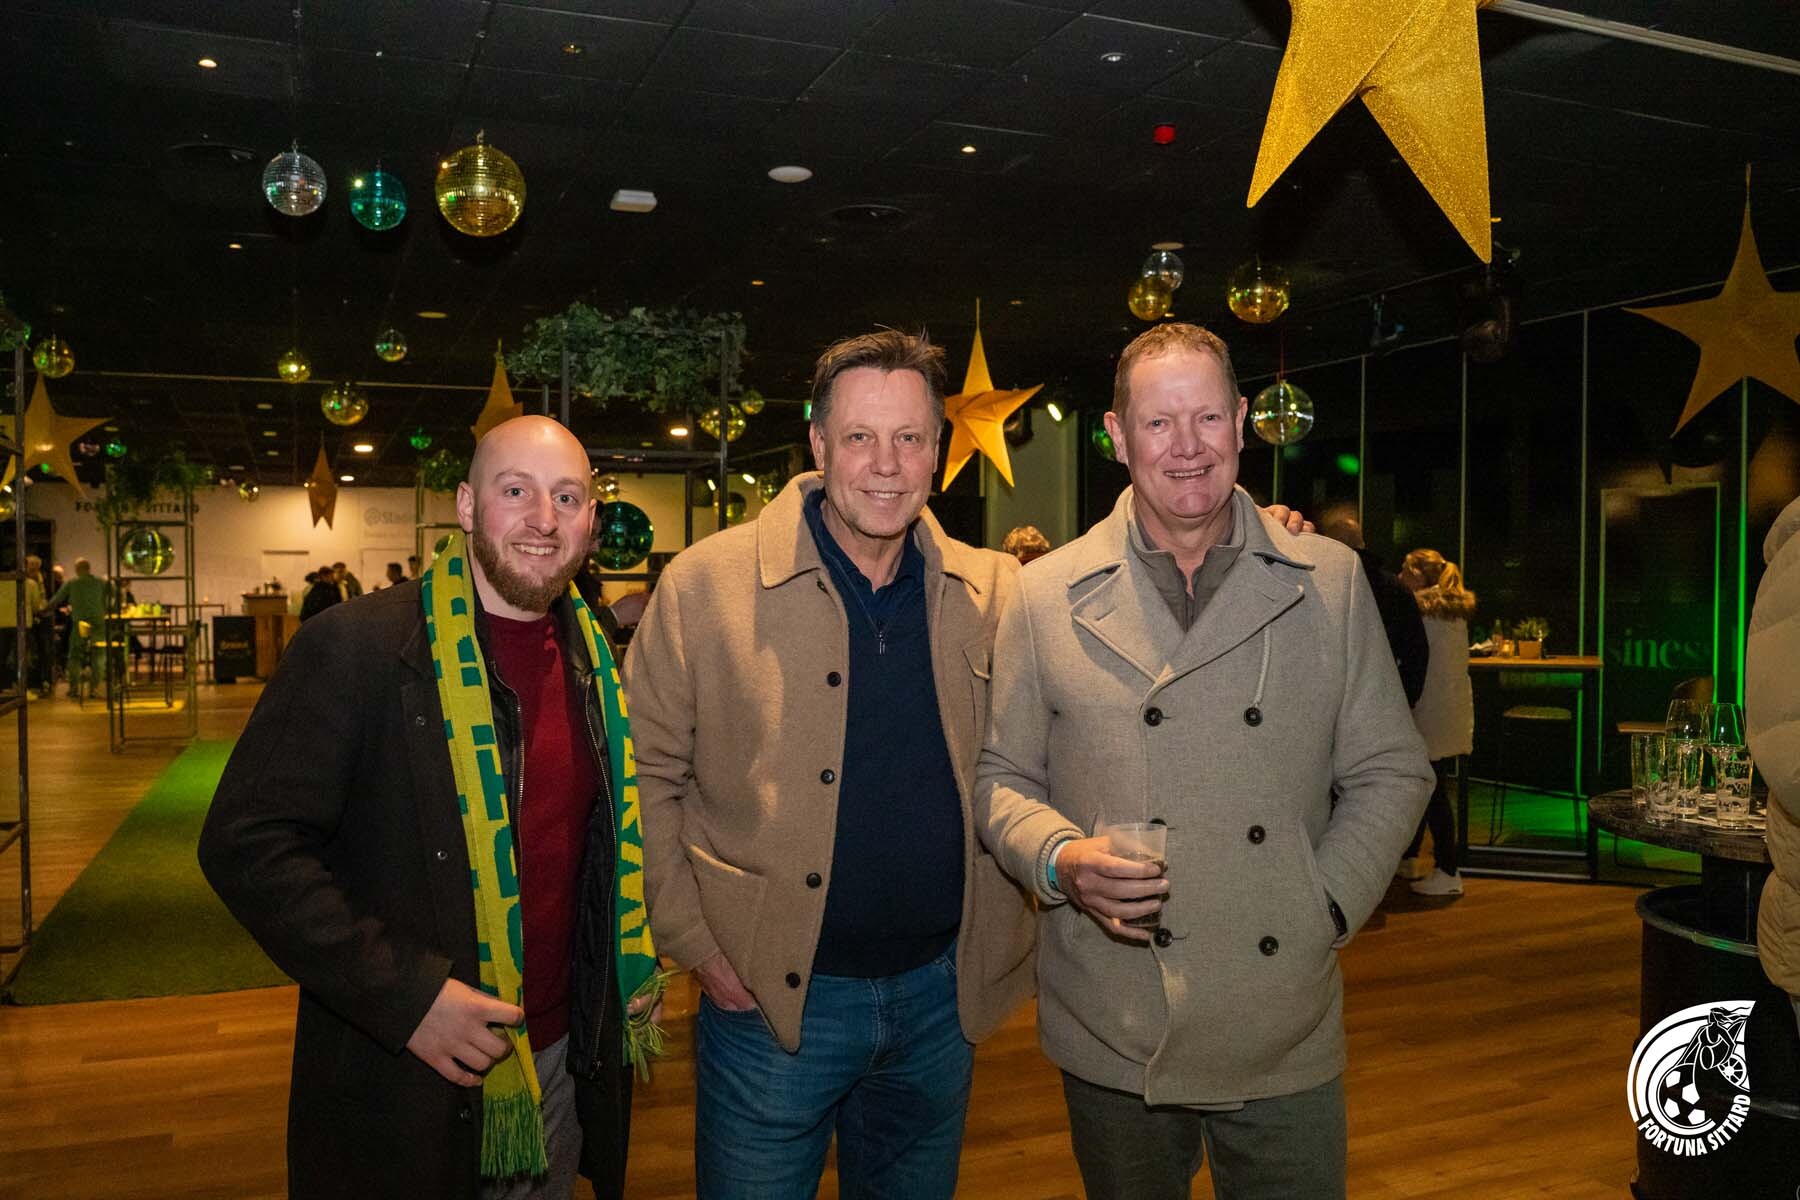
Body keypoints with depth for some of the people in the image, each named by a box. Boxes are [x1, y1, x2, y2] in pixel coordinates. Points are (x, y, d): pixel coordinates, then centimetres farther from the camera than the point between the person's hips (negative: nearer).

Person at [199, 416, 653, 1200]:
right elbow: (246, 842, -17)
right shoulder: (357, 647, -16)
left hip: (562, 1063, 5)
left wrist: (630, 961, 5)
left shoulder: (592, 657, 3)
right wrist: (403, 995, -22)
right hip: (400, 1087, -5)